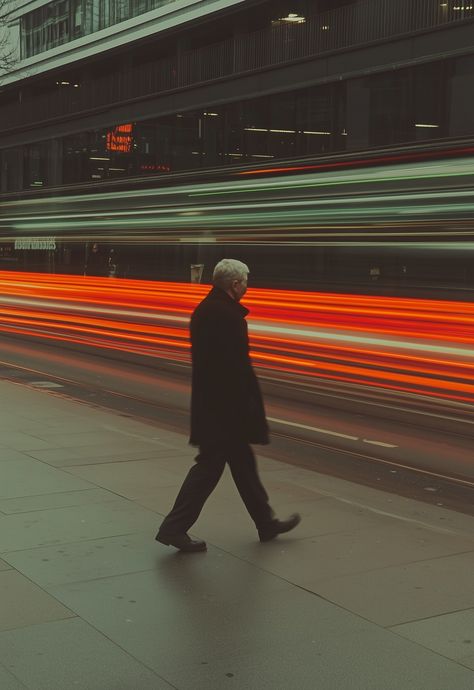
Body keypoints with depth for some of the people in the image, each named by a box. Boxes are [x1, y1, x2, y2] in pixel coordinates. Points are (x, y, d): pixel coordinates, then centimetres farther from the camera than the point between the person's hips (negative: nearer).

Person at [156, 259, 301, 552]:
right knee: (210, 465, -2)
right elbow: (239, 366, -23)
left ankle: (266, 522, 30)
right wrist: (254, 406, -15)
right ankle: (174, 527, 3)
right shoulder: (229, 315, -20)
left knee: (242, 462, 18)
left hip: (208, 401, 10)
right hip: (227, 406, -10)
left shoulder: (203, 310, 10)